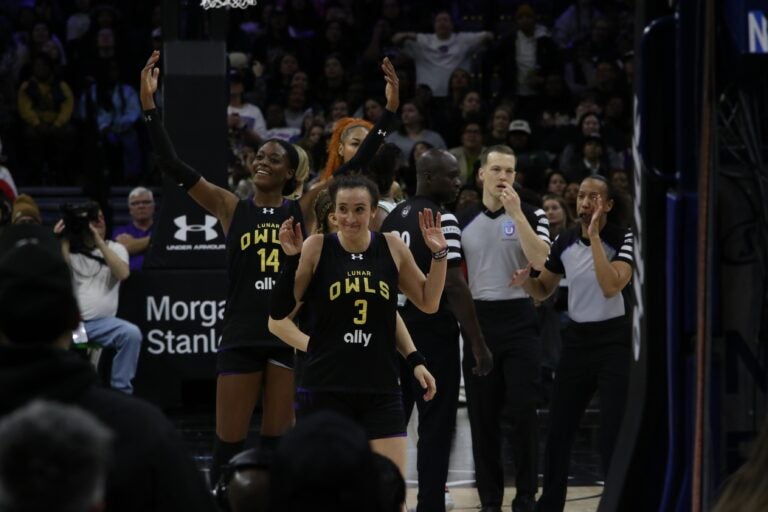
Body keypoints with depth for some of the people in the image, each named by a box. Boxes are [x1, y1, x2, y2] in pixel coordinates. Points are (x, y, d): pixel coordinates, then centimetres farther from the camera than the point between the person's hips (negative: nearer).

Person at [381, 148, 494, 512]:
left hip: (395, 328, 7)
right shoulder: (441, 219, -13)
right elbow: (454, 285, -18)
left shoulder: (393, 219, 11)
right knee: (436, 426, -2)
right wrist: (478, 344, -16)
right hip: (432, 329, -7)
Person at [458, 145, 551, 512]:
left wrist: (516, 213, -18)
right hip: (478, 320, 3)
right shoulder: (464, 221, 9)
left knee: (523, 411, -6)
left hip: (519, 319, -3)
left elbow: (540, 259, -15)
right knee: (482, 414, 4)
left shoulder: (530, 215, 2)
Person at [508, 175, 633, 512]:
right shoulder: (565, 241, 4)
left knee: (614, 435, -9)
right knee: (558, 431, 8)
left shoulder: (623, 239, -11)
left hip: (614, 340, -5)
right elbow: (544, 291, 13)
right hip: (577, 340, 5)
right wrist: (525, 281, -9)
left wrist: (595, 237, -24)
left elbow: (611, 286, -25)